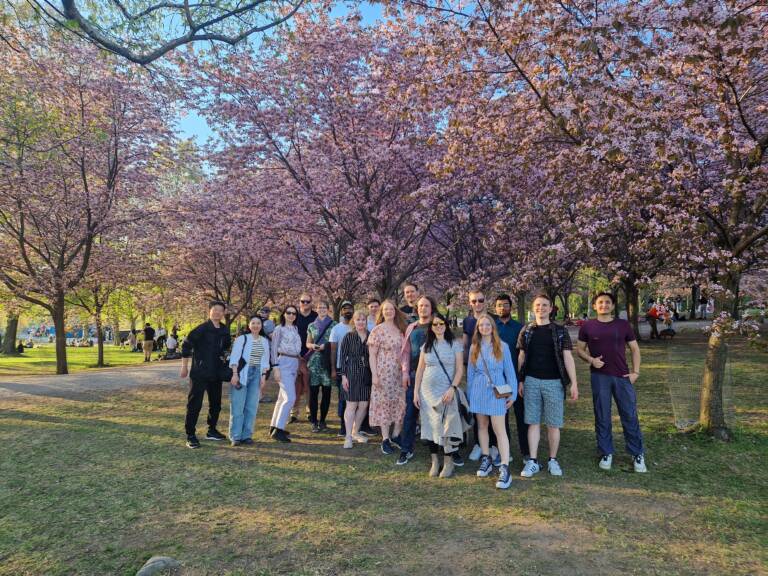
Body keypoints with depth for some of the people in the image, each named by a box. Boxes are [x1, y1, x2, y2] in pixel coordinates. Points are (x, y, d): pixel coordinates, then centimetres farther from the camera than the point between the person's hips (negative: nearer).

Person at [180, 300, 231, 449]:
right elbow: (186, 345, -11)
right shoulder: (201, 329, -12)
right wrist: (184, 367, -9)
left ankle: (211, 431, 31)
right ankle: (190, 435, 5)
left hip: (216, 373, 7)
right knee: (194, 403, -4)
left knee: (216, 403, 15)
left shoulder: (225, 331, 5)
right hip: (200, 372, -6)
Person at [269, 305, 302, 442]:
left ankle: (274, 427, 24)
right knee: (290, 398, -15)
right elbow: (273, 349, -7)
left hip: (294, 364, 7)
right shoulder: (279, 329, -4)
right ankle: (278, 430, -11)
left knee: (283, 397, 13)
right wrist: (276, 368, -13)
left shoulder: (295, 328, 14)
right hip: (284, 363, -7)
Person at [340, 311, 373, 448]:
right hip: (352, 374, -3)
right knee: (351, 405, -2)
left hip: (367, 375, 3)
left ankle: (355, 432, 25)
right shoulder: (348, 336, -1)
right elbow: (343, 357, -1)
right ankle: (348, 436, 5)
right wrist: (343, 376, -6)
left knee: (364, 405, 8)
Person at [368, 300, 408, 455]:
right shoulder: (377, 330, -6)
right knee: (385, 404, 1)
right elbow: (372, 355, -7)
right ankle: (385, 440, 8)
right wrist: (374, 375, -12)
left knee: (400, 404, 5)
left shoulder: (401, 329, 8)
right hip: (383, 373, -4)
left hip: (399, 373, 5)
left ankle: (396, 435, 19)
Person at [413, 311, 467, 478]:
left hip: (447, 391, -3)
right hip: (428, 391, 3)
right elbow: (420, 370, 9)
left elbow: (460, 370, -4)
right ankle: (434, 461, 16)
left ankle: (448, 462, 9)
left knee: (447, 426, -4)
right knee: (430, 426, 5)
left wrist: (452, 389, -15)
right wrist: (416, 392, 4)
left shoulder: (455, 344, -1)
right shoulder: (426, 346, 8)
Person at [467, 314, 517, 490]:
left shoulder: (502, 346, -1)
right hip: (478, 391, 4)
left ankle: (505, 469, -8)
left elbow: (509, 371, 1)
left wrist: (512, 394, -2)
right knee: (482, 425, 12)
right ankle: (486, 460, 26)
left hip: (497, 391, -3)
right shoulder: (474, 348, 7)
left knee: (499, 429, -8)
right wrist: (469, 395, 11)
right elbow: (470, 372, 11)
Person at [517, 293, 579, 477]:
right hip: (531, 381, 1)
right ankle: (533, 461, 10)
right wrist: (521, 381, 7)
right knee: (533, 422, 4)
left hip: (554, 382, -1)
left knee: (553, 424, 5)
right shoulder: (526, 330, 7)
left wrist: (574, 383, -9)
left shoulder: (560, 331, 2)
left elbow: (567, 357, -2)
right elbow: (521, 357, 11)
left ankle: (553, 460, 20)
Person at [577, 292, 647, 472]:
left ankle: (638, 455, 17)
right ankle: (606, 454, 19)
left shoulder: (623, 325, 5)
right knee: (602, 417, 7)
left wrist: (636, 372, 0)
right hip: (599, 377, 0)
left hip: (623, 376, 1)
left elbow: (635, 348, 9)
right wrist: (590, 359, -11)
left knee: (630, 416, 4)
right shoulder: (588, 327, 3)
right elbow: (579, 349, 8)